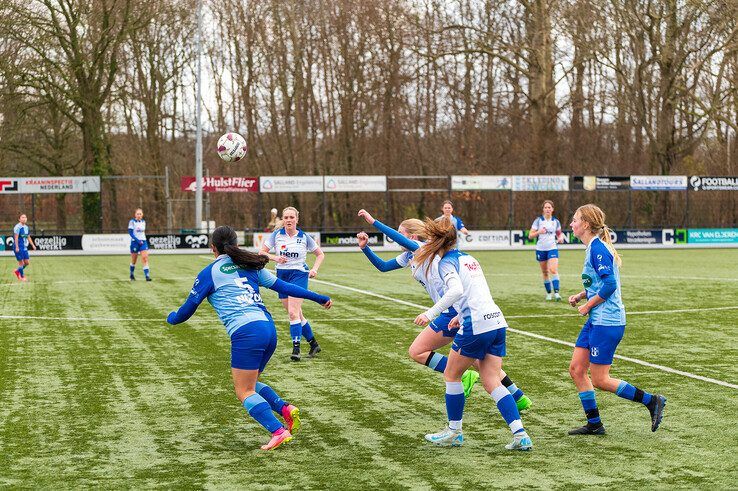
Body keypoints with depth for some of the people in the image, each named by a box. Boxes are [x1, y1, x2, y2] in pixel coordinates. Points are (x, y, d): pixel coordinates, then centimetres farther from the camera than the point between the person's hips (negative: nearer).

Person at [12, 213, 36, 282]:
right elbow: (16, 237, -17)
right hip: (19, 248, -8)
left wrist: (33, 245, 17)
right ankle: (22, 277, 11)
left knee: (27, 262, 8)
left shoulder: (26, 227, 14)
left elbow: (28, 237, 22)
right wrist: (17, 247, -22)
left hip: (24, 247, 8)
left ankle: (17, 271, 28)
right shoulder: (17, 227, -12)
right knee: (21, 262, -2)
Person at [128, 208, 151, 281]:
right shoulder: (132, 222, -7)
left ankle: (147, 276, -17)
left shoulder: (143, 222, 9)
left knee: (145, 258, -11)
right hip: (135, 242, -3)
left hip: (143, 242, 3)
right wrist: (137, 240, -20)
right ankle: (132, 275, 27)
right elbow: (130, 232, -13)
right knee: (134, 260, 8)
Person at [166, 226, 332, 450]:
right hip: (268, 328, 6)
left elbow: (188, 308, 12)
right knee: (249, 384, 22)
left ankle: (279, 432, -14)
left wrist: (172, 317, 34)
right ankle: (285, 408, 1)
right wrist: (318, 297, 28)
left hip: (246, 332, -6)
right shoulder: (249, 266, 19)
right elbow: (283, 286, 20)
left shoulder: (209, 273, 6)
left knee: (244, 391, 2)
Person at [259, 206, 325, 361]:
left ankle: (296, 348, -15)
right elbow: (262, 252, 2)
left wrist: (315, 269, -6)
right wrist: (275, 258, -16)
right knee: (297, 314, 10)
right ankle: (313, 344, 25)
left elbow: (320, 254, 10)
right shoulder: (276, 235, 1)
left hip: (299, 274, -4)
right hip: (281, 275, 4)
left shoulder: (304, 237, -2)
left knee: (293, 312, -18)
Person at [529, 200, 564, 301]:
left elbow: (559, 233, 19)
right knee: (545, 272, 7)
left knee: (553, 270, -18)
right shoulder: (538, 220, -3)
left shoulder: (556, 221, 3)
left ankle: (556, 293, -22)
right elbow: (530, 235, -3)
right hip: (540, 249, 0)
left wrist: (560, 238, -4)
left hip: (552, 248, 0)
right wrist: (538, 232, -22)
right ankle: (548, 293, 20)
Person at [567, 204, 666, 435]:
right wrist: (579, 296, 9)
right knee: (576, 369, 8)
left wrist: (588, 305, -14)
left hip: (607, 322, -10)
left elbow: (609, 284, -24)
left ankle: (652, 401, 5)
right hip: (596, 321, 10)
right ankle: (594, 424, 15)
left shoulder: (598, 248, -17)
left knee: (599, 380, -4)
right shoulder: (593, 248, 14)